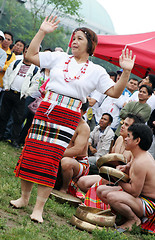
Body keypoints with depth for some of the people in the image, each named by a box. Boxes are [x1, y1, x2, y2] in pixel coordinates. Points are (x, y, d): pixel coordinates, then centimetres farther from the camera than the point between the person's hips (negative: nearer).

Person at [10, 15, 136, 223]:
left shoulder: (96, 71, 7)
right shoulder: (59, 58, 10)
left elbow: (114, 92, 1)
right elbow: (31, 56, 9)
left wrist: (126, 72, -11)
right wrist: (42, 32, 5)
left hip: (68, 117, -2)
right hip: (45, 109, 2)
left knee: (51, 160, -6)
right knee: (31, 152, 1)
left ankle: (39, 208, 0)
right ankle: (24, 197, 18)